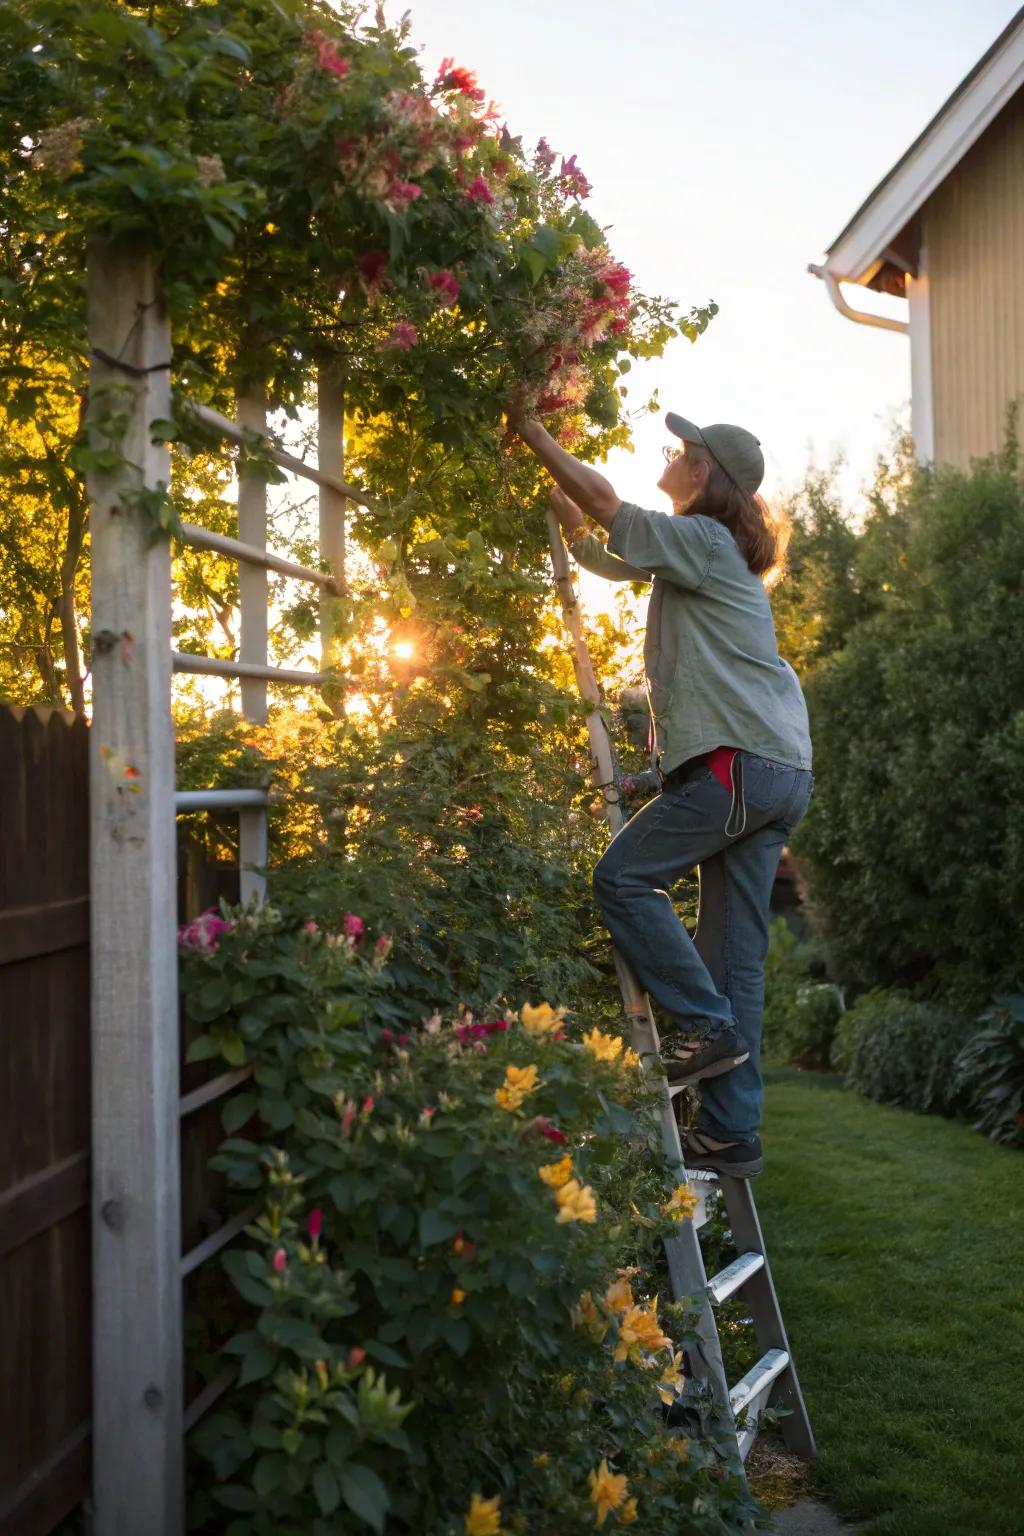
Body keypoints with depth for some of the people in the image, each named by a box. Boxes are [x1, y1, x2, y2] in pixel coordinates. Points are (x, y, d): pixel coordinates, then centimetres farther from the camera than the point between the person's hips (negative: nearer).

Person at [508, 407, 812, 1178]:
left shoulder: (702, 539, -4)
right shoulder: (709, 551, 23)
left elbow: (604, 499, -8)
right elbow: (602, 556, 29)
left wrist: (533, 430, 1)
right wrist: (561, 504, 19)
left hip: (738, 762, -9)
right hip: (784, 772, 9)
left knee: (623, 878, -4)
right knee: (735, 950, 6)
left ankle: (707, 1026, -3)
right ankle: (733, 1131, 7)